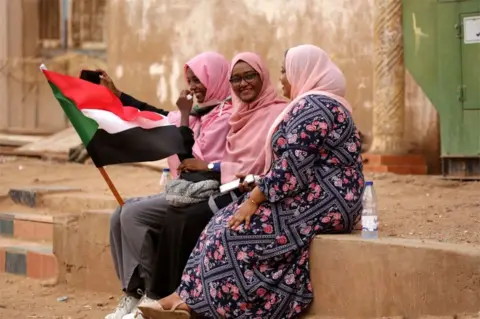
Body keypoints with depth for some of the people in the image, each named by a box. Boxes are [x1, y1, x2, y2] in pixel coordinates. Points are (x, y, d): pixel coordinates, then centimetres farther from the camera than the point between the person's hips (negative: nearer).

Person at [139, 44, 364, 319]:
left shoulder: (313, 106, -14)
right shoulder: (317, 103, 20)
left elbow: (293, 166, -21)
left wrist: (253, 199, -15)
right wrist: (259, 190, 10)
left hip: (321, 204, -10)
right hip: (320, 200, 10)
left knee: (235, 230, -14)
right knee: (231, 222, 0)